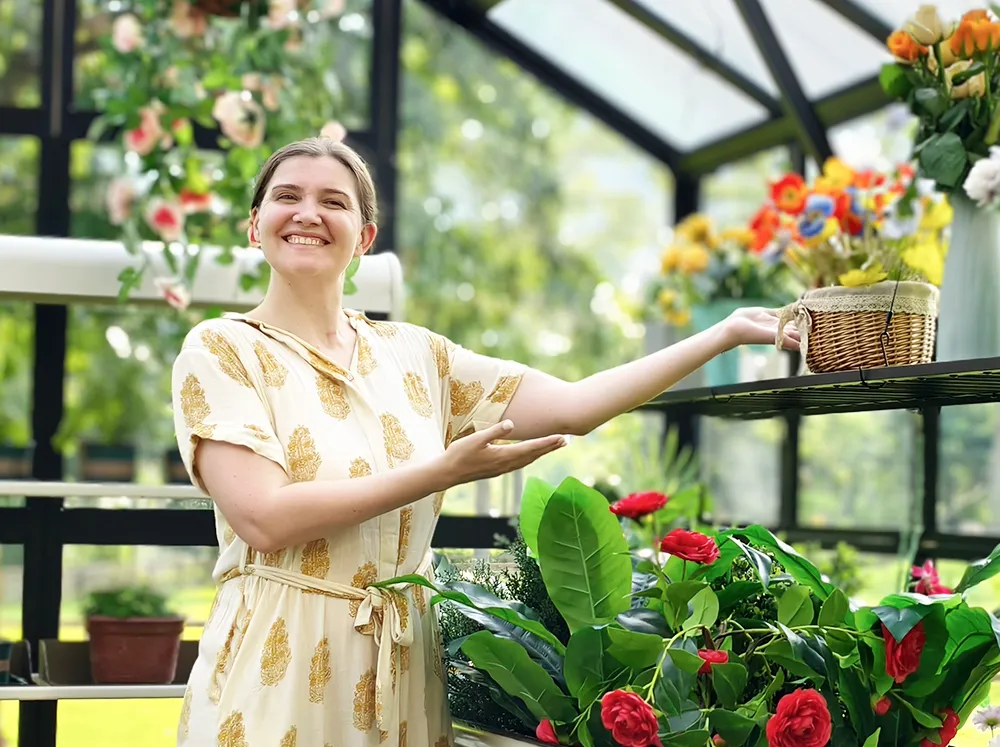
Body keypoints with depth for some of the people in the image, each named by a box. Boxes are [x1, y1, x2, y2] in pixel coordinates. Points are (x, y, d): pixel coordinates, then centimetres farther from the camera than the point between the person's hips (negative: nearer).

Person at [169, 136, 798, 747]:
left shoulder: (414, 354, 9)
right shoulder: (221, 349, -3)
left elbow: (573, 406, 4)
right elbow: (264, 518, -16)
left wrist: (725, 334, 1)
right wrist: (444, 471, -17)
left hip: (405, 664, 4)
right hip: (280, 668, -4)